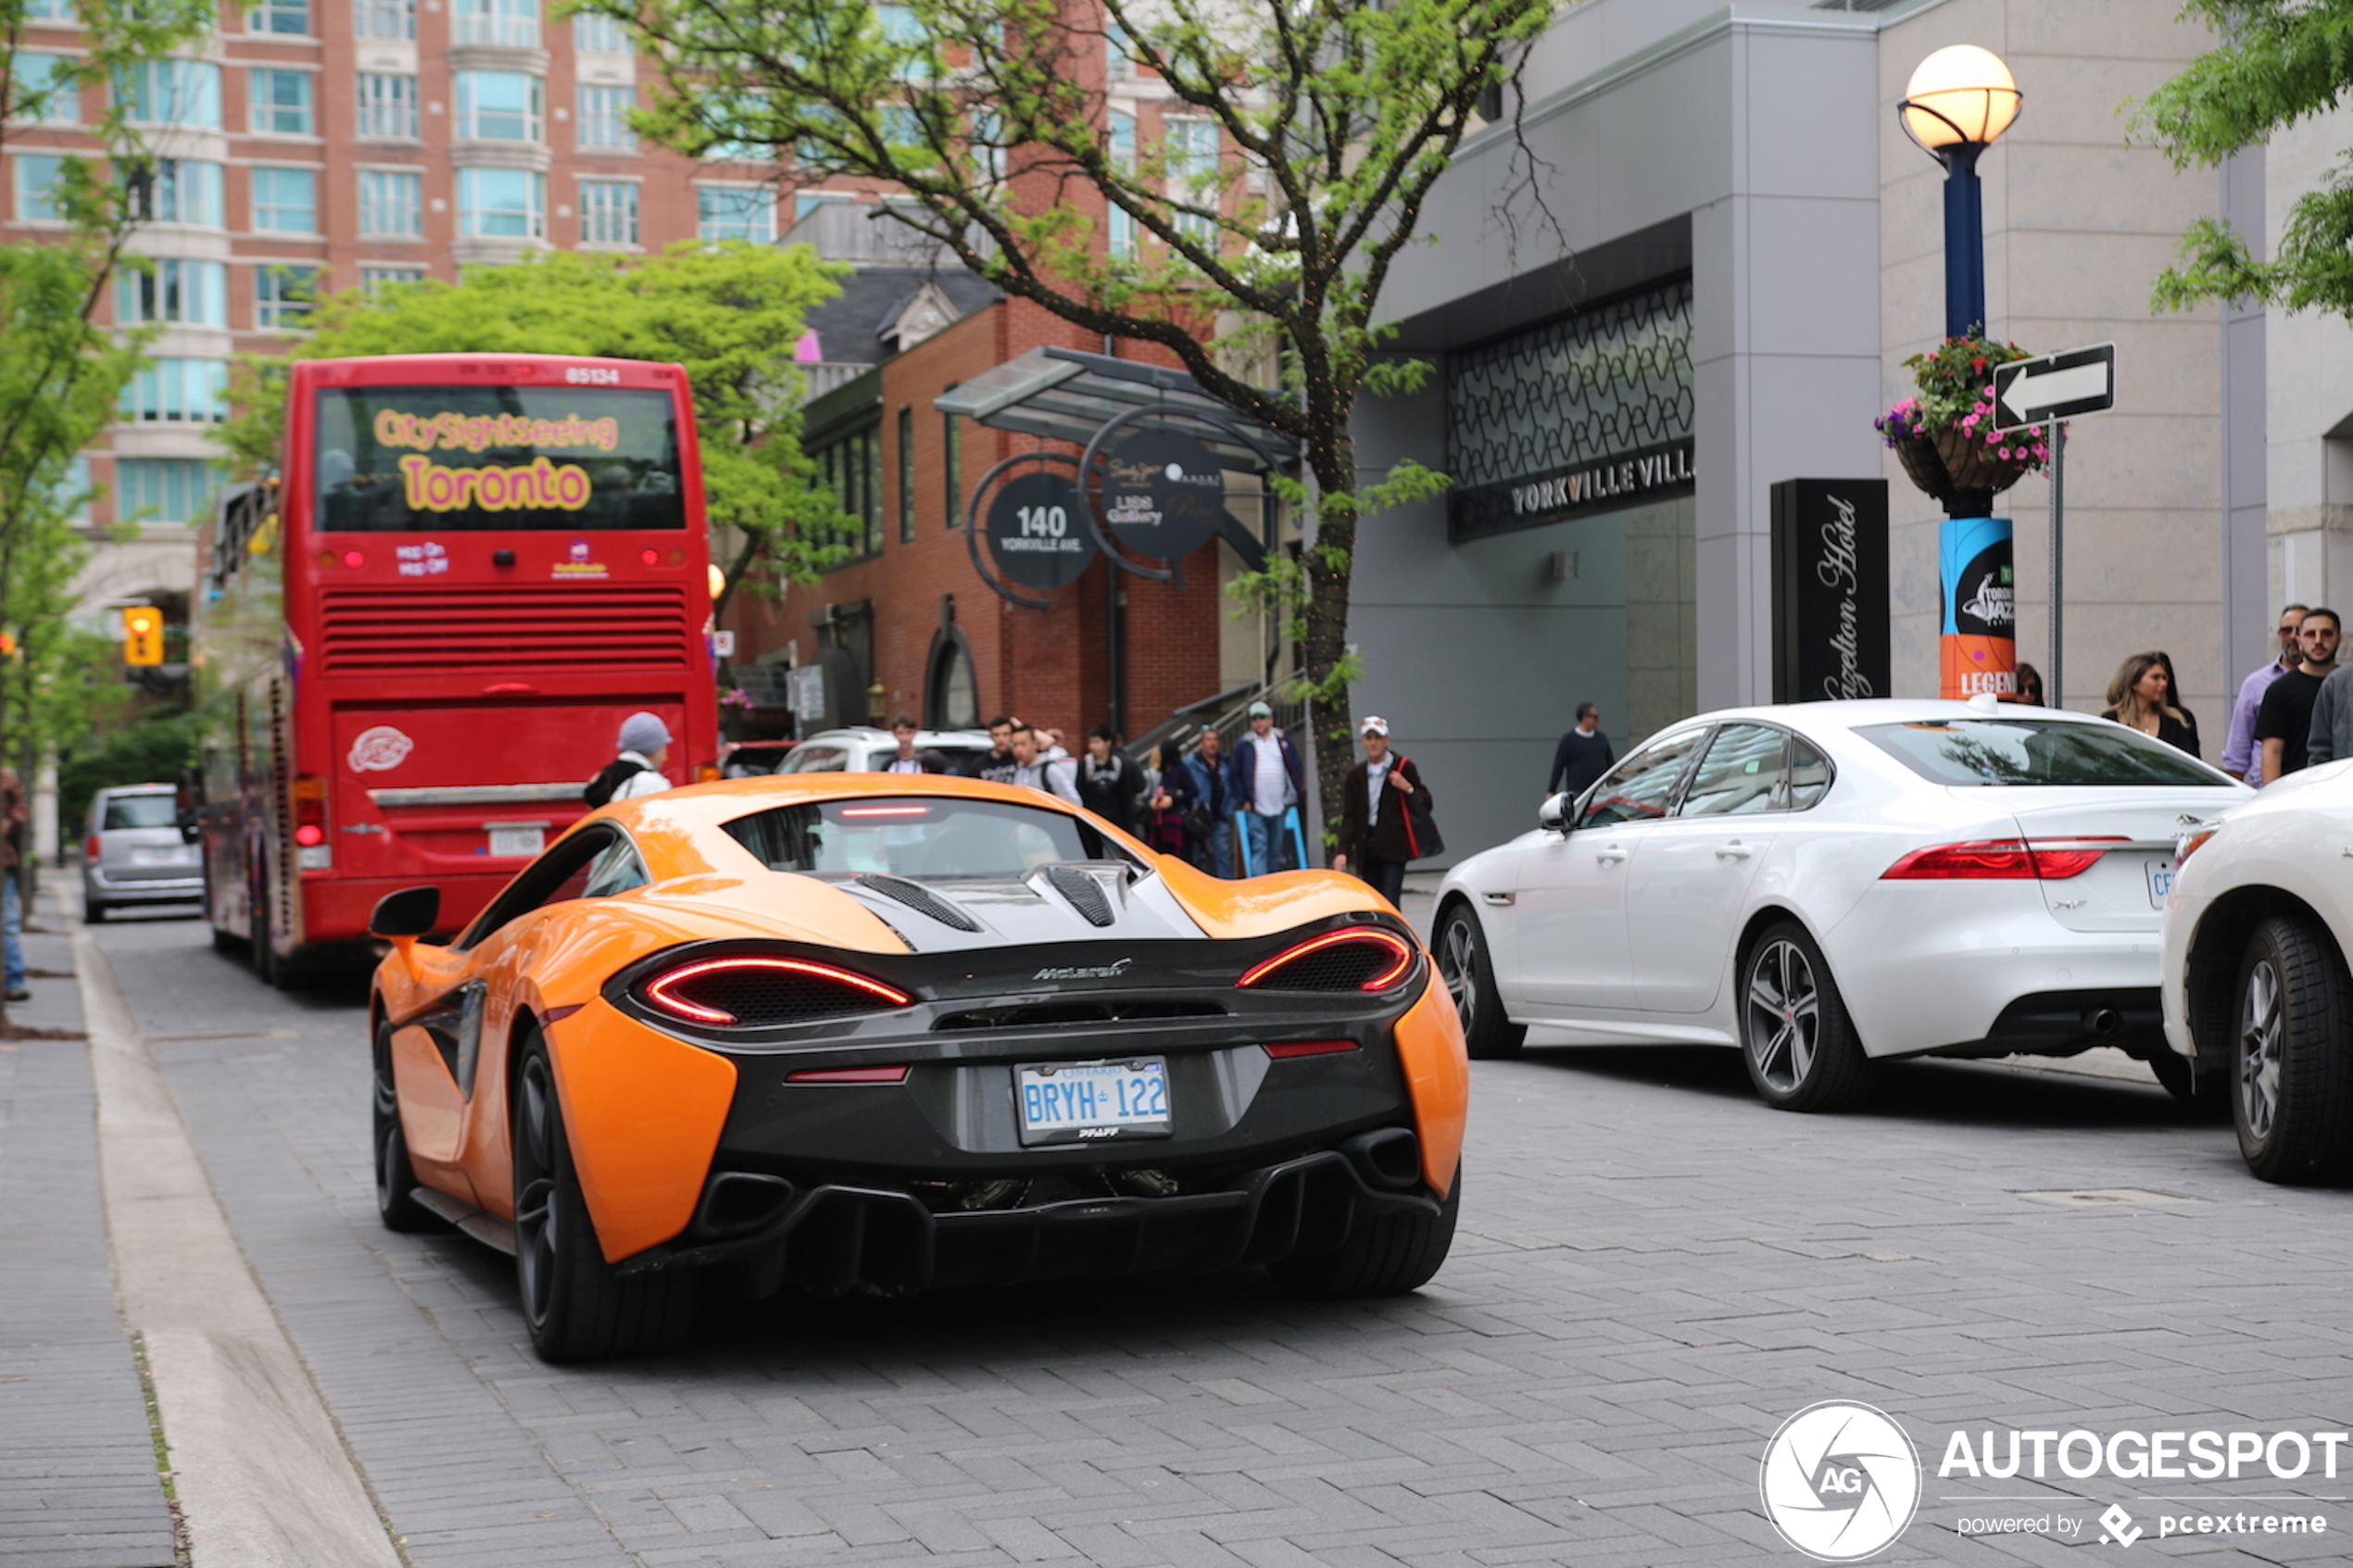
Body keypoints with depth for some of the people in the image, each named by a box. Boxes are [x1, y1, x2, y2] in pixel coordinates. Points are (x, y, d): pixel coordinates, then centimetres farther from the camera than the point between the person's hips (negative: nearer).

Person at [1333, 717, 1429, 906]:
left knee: (1389, 902, -13)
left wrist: (1408, 789, -15)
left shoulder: (1403, 767, 2)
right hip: (1367, 846, 4)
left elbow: (1425, 803, 4)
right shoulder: (1356, 775, 11)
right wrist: (1343, 851, -2)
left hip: (1393, 845, -4)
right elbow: (1349, 817, 8)